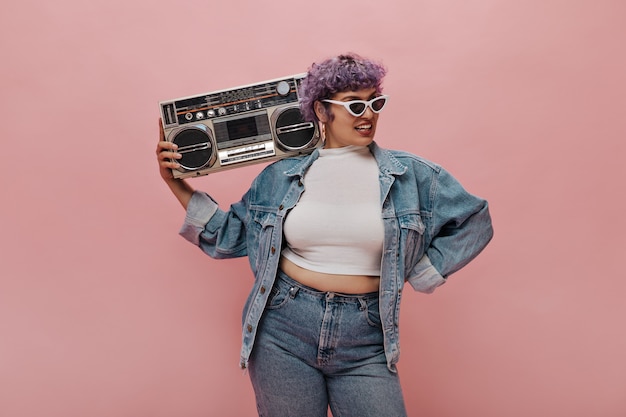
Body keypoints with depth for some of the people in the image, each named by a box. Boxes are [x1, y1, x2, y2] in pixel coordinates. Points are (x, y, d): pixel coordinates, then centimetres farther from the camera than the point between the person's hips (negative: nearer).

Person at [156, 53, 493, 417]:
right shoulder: (281, 176, 3)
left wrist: (418, 274, 1)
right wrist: (177, 184, 5)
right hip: (283, 332, 1)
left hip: (364, 342, 0)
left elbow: (474, 222, 8)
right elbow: (229, 236, 10)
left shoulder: (410, 174, 0)